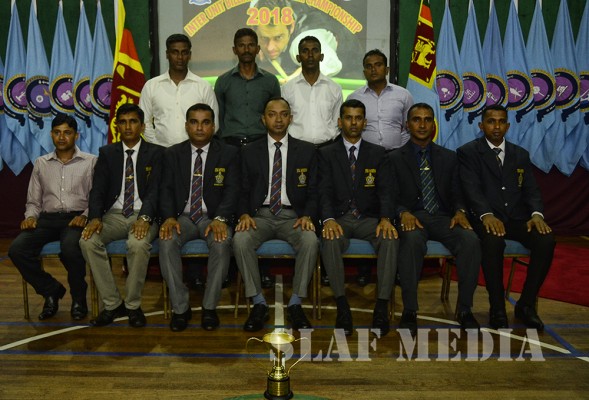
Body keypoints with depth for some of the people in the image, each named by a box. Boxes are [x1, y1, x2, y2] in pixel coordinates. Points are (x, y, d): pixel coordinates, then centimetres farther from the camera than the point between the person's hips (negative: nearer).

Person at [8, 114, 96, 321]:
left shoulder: (90, 162, 6)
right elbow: (33, 201, 19)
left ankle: (78, 297, -8)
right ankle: (51, 291, 1)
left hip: (76, 218, -4)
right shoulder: (41, 163, 17)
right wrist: (30, 216, -2)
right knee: (17, 249, -23)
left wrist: (85, 216, -17)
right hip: (47, 219, 4)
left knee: (70, 248, -36)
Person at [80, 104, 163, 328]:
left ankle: (133, 305, -15)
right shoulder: (107, 153, 13)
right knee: (87, 241, -26)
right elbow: (97, 190, 4)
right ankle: (112, 304, -13)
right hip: (114, 215, 3)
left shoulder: (155, 153, 5)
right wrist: (95, 217, -16)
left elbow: (155, 190, -7)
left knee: (138, 244, -35)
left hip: (143, 215, -3)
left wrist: (145, 218, -26)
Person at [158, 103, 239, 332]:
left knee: (222, 242, -33)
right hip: (183, 216, 2)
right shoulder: (172, 154, 11)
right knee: (166, 241, -30)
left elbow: (232, 190, -4)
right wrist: (169, 217, -17)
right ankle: (180, 307, -17)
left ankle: (209, 307, -17)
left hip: (213, 217, -1)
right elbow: (166, 190, 3)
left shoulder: (228, 154, 5)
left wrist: (220, 219, -22)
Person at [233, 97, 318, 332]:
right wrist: (245, 214, -13)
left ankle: (295, 304, -16)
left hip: (293, 216, 0)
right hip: (261, 215, 1)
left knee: (310, 240, -32)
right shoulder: (250, 153, 11)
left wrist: (307, 216, -13)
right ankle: (259, 304, -16)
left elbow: (313, 192, 6)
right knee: (240, 239, -30)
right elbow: (243, 192, 8)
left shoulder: (306, 151, 9)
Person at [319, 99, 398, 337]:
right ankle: (342, 306, -28)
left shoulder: (377, 153, 13)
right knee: (331, 240, -35)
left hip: (368, 219, 1)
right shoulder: (327, 154, 9)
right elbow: (325, 192, -3)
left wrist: (386, 218, -19)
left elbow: (385, 191, 2)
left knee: (391, 239, -31)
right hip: (339, 218, -1)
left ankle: (382, 306, -29)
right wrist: (328, 219, -23)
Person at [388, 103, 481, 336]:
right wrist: (403, 212, -19)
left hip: (443, 218, 3)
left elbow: (457, 194, 14)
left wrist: (460, 211, -8)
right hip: (412, 218, -2)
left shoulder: (448, 157, 19)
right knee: (412, 241, -38)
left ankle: (464, 309, -17)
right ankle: (409, 311, -29)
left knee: (471, 240, -29)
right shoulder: (395, 158, 11)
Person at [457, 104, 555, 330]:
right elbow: (471, 188, -11)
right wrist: (487, 215, -29)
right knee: (493, 240, -36)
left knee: (546, 239, -24)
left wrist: (536, 214, -12)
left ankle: (526, 304, -7)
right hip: (487, 218, -4)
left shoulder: (520, 155, 18)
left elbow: (531, 190, 10)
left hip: (516, 218, 4)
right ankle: (497, 309, -19)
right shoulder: (468, 152, 4)